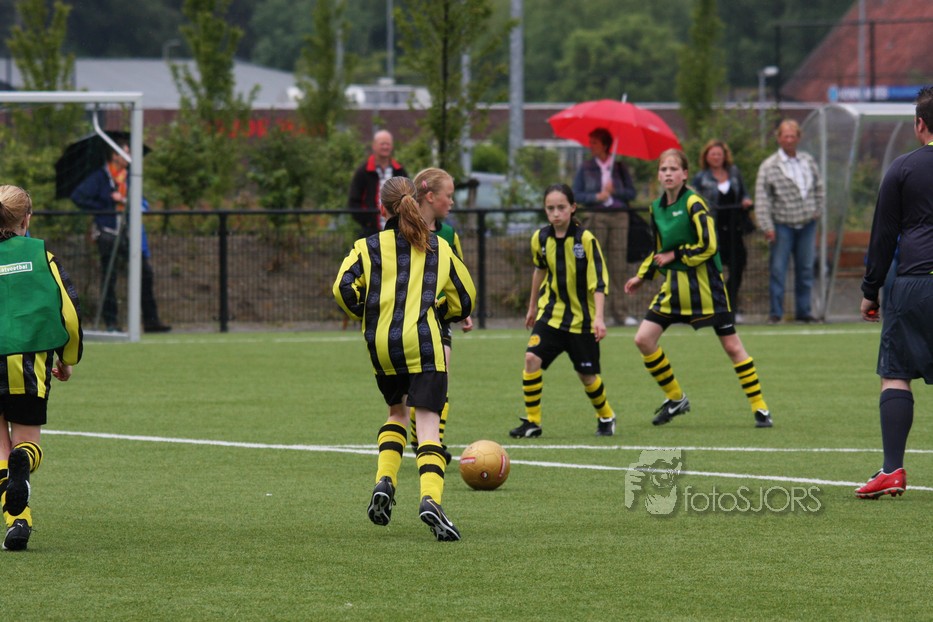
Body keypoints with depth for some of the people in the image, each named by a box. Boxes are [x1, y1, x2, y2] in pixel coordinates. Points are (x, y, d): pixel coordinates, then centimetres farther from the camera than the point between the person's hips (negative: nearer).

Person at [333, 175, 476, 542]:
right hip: (423, 344, -2)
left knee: (397, 412, 27)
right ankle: (430, 498, -30)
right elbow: (464, 301, 16)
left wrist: (364, 314, 10)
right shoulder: (439, 248, 12)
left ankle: (385, 480, 7)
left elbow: (344, 287, -8)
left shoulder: (370, 247, 6)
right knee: (428, 425, -8)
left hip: (381, 346, 2)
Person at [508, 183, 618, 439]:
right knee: (532, 358, -17)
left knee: (587, 374, 6)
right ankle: (532, 422, -8)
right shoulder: (540, 238, -2)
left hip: (582, 319, -3)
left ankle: (606, 417, 34)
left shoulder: (586, 240, -16)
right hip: (550, 313, 3)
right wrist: (532, 306, 25)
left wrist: (599, 317, -26)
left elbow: (598, 281, -16)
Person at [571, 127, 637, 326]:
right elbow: (577, 194, 3)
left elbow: (631, 193, 6)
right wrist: (596, 197, -11)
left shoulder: (620, 168, 11)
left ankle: (618, 310, -2)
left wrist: (614, 191, -10)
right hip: (596, 218, -1)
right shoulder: (586, 168, 9)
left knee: (618, 263, -3)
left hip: (619, 218, 1)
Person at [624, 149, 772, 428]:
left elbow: (708, 245, -18)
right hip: (674, 285, 7)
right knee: (643, 339, -2)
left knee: (731, 345, -4)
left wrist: (675, 256, -13)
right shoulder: (657, 208, 9)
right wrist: (642, 276, 16)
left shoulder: (693, 203, -13)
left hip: (704, 285, -7)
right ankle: (675, 399, 13)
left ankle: (759, 407, 5)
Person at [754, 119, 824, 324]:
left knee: (805, 269, 7)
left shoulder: (808, 161, 8)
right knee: (778, 268, -4)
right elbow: (762, 198, -8)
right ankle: (776, 312, 2)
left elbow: (818, 187, 20)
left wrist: (817, 210, 11)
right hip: (783, 224, -4)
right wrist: (767, 226, -14)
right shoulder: (769, 166, -6)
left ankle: (803, 311, 14)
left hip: (807, 223, 4)